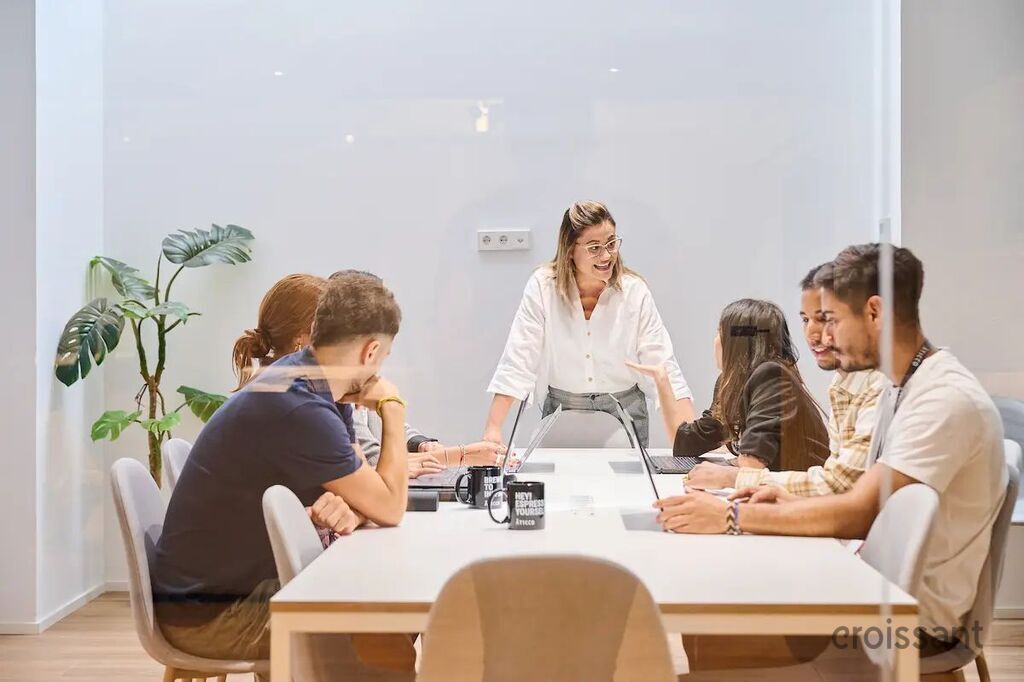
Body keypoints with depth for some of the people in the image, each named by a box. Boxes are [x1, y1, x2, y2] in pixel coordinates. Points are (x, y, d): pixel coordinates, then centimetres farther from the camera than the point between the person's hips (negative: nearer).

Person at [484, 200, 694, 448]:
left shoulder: (635, 291, -8)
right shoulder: (543, 286, -9)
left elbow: (663, 365, -8)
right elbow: (518, 362, -10)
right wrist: (493, 428, -19)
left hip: (625, 412, 1)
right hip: (562, 410, 0)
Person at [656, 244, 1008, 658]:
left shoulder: (947, 399, -21)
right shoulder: (902, 386, 11)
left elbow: (858, 513, -27)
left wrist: (731, 516, -25)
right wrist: (793, 504, -1)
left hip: (920, 615, -8)